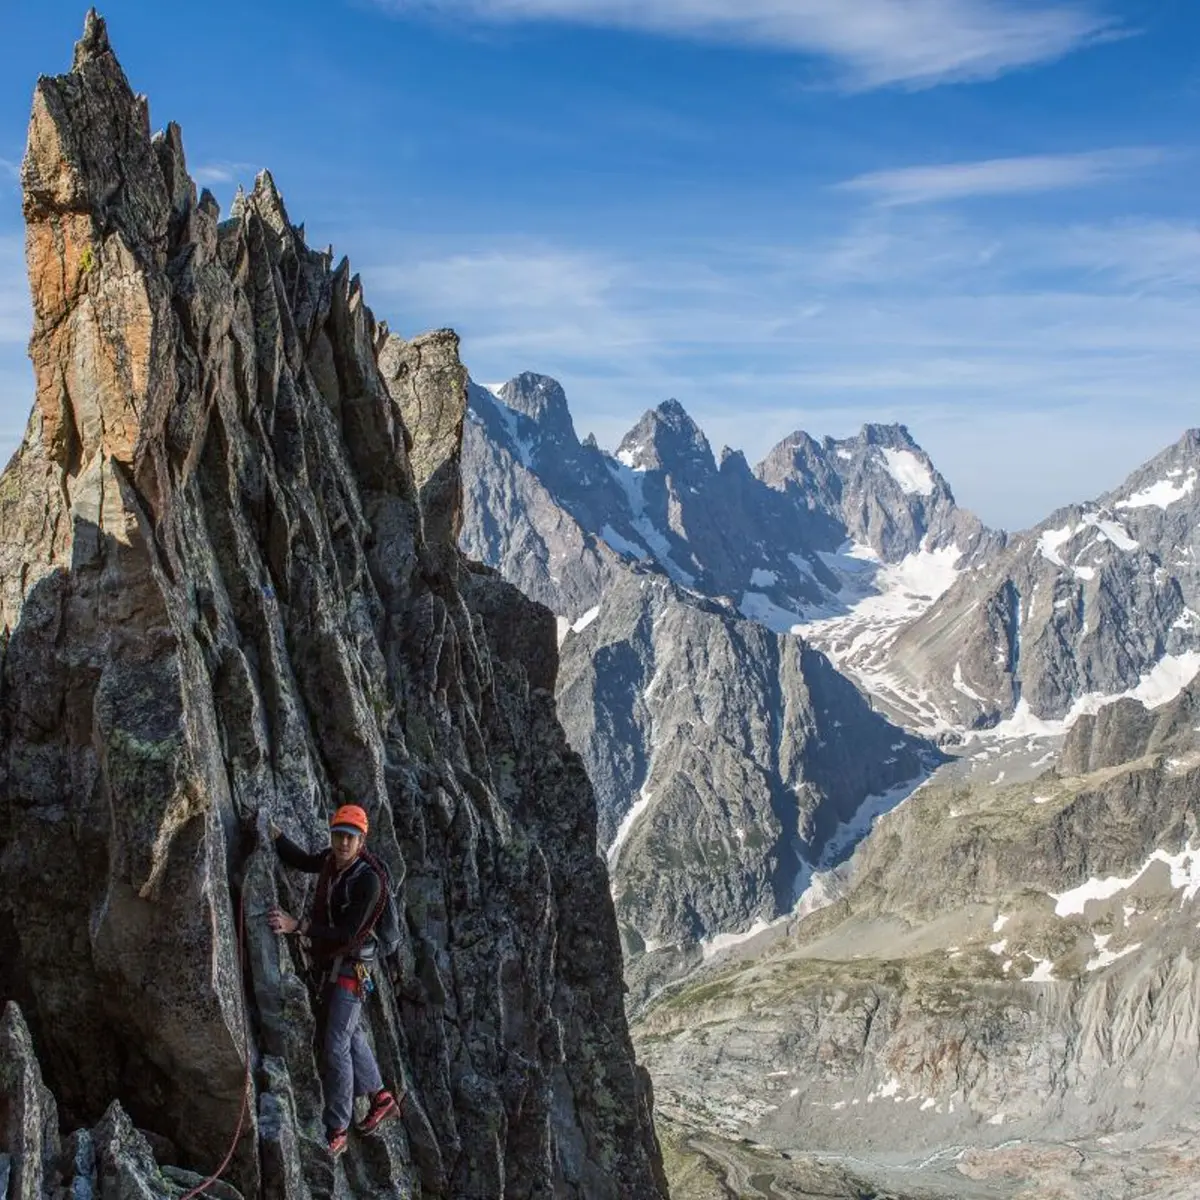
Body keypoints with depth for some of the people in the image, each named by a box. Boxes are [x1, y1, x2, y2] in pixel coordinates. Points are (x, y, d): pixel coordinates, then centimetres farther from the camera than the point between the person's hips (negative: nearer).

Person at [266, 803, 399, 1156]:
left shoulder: (368, 880, -25)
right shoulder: (330, 861, -3)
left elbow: (347, 934, -30)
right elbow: (300, 861, 19)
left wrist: (296, 926, -37)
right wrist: (273, 831, 5)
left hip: (349, 969, -8)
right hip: (327, 965, 8)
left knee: (336, 1047, -8)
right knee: (351, 1035, 21)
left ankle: (336, 1133, 1)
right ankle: (381, 1098, 40)